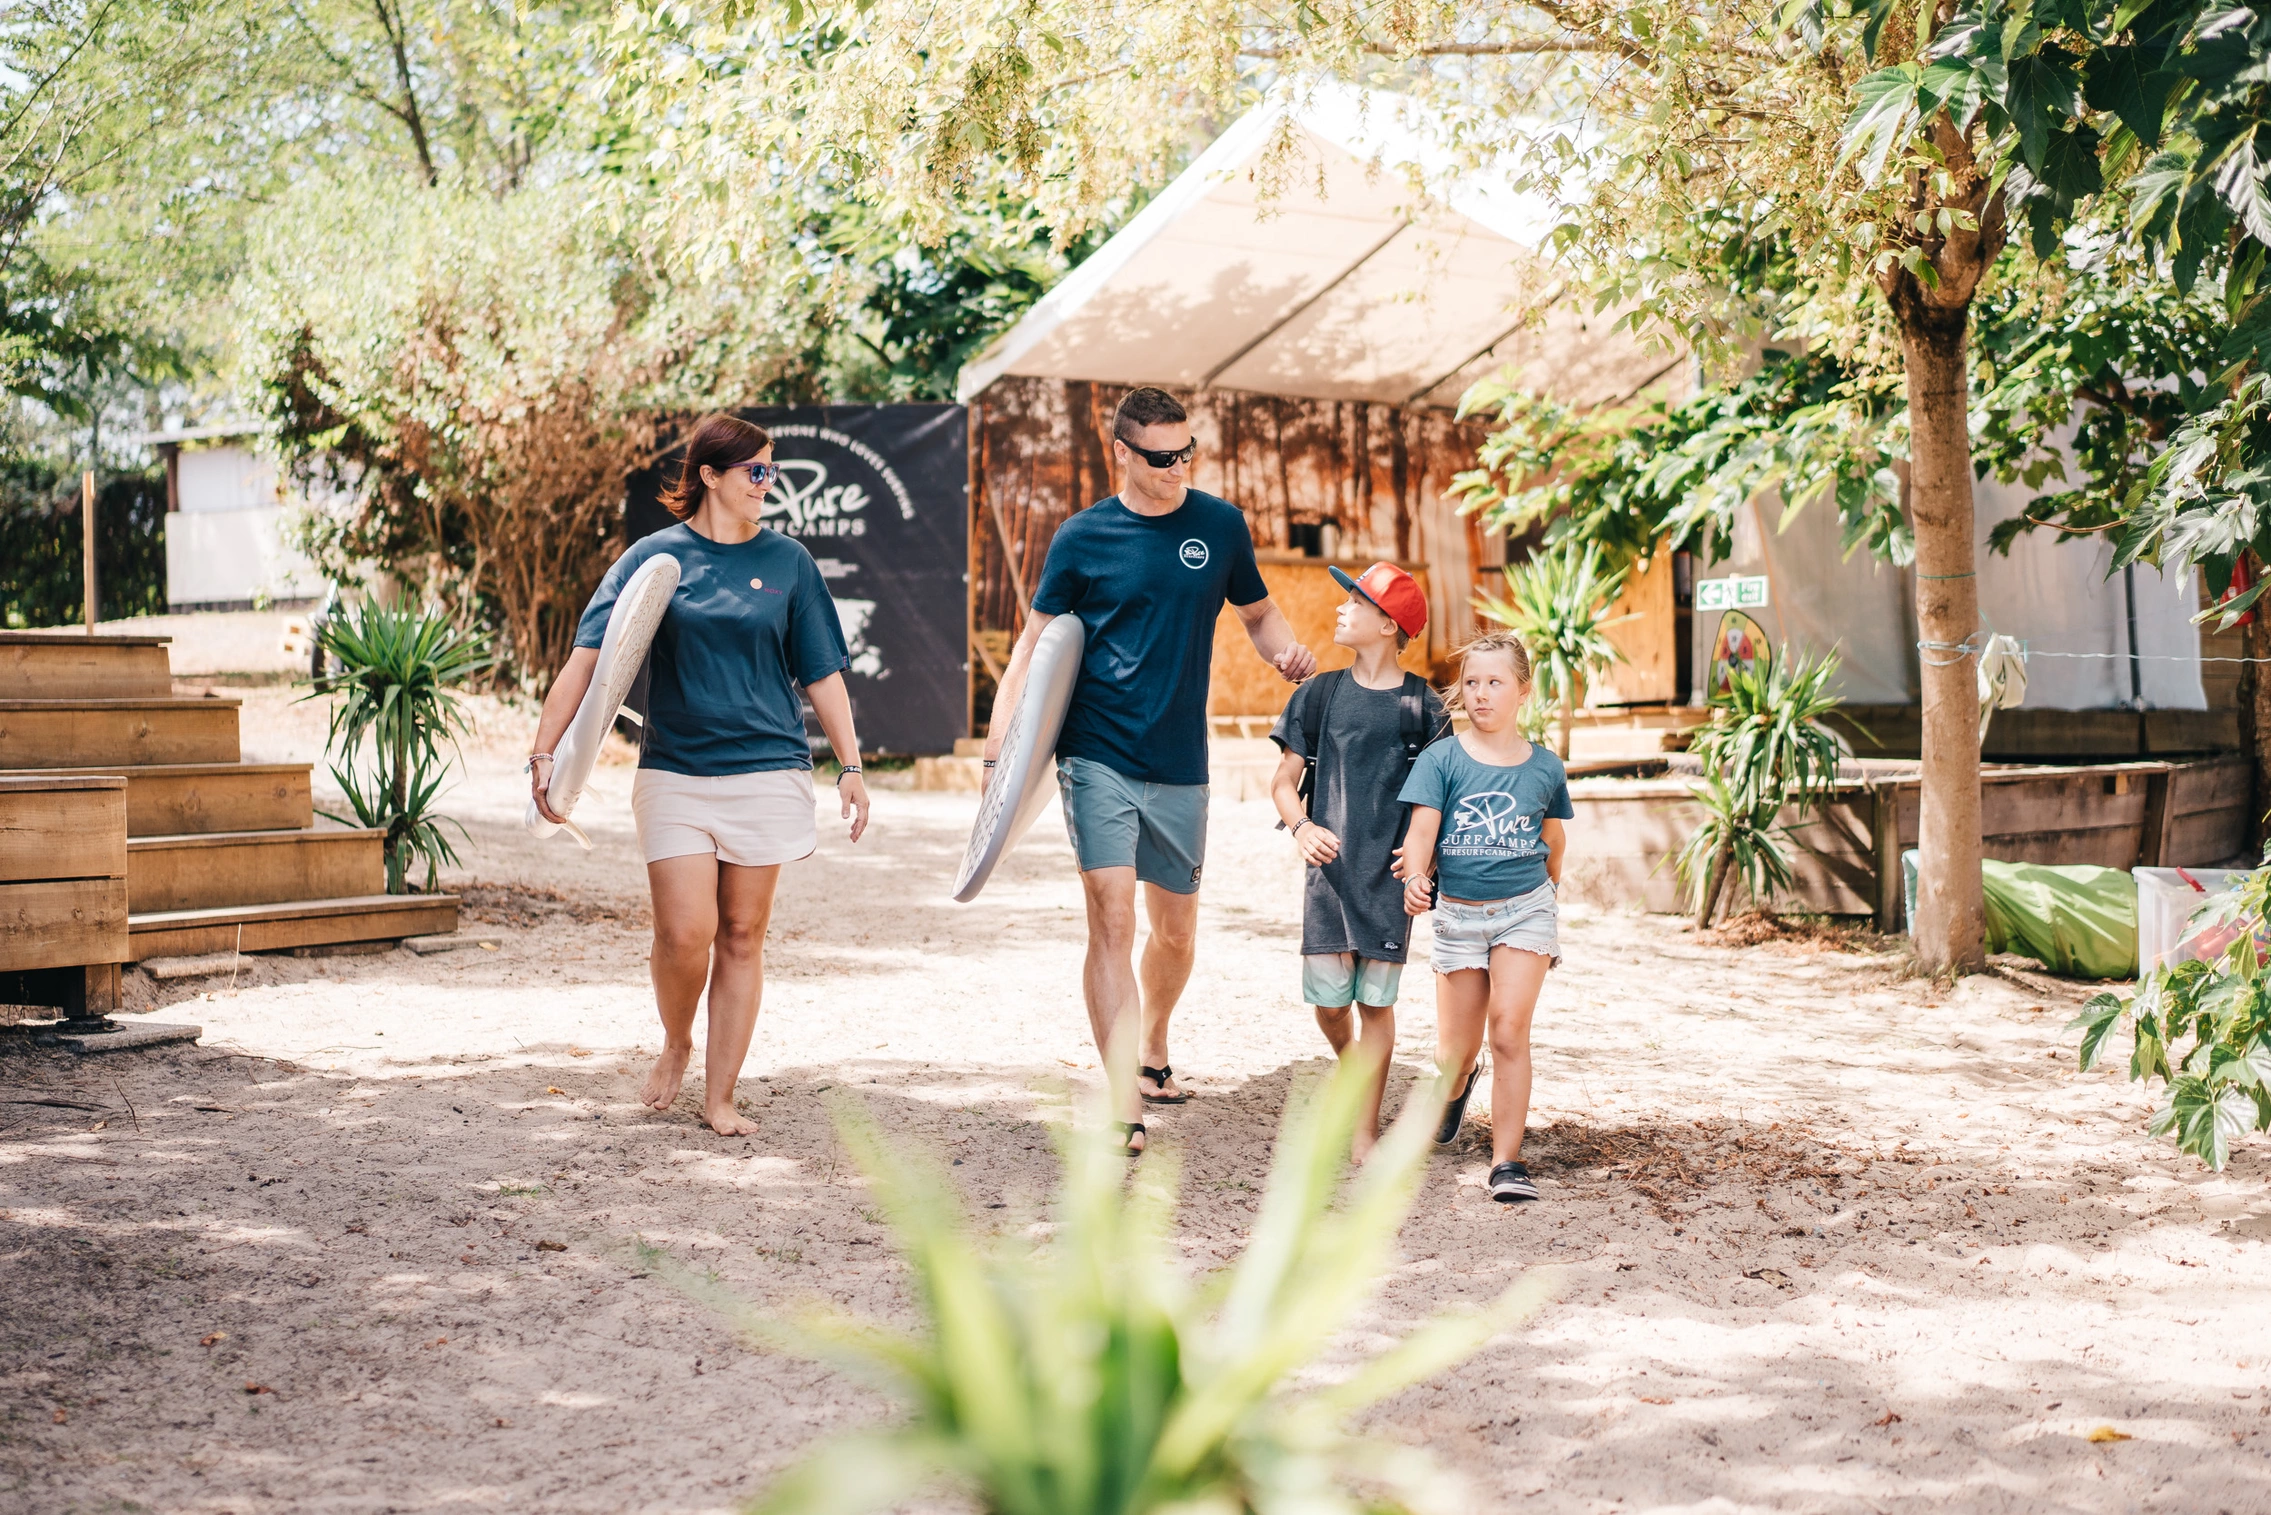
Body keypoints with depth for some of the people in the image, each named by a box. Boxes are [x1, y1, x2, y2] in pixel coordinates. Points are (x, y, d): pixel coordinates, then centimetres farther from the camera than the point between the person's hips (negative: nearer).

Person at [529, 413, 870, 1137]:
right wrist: (544, 752, -13)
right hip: (675, 772, -1)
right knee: (685, 934, -9)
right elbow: (588, 655, -4)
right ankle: (675, 1044, 21)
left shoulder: (787, 561, 6)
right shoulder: (655, 557, 2)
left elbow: (822, 672, 10)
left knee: (742, 936, 4)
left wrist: (850, 764, 4)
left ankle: (719, 1096, 14)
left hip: (767, 771, 1)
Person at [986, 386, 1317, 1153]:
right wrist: (1001, 732, -8)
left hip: (1180, 764, 3)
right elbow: (1037, 638, 4)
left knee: (1175, 931, 14)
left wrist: (1285, 650, -6)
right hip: (1098, 757, -3)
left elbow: (1257, 612, 17)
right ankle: (1124, 1105, -16)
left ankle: (1152, 1051, 42)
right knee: (1112, 920, -14)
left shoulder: (1221, 525, 5)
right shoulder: (1083, 537, -1)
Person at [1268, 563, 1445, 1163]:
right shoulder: (1320, 694, 7)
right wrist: (1301, 826, -11)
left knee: (1375, 999, 0)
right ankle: (1354, 1067, 34)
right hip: (1329, 865, 2)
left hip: (1391, 872, -2)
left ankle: (1365, 1127, 7)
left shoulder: (1422, 705, 1)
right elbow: (1284, 780, 9)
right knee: (1327, 998, 2)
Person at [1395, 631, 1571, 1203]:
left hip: (1524, 909, 0)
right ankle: (1456, 1088, 46)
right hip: (1458, 915, 0)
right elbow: (1421, 832, -15)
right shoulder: (1441, 760, -6)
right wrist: (1416, 878, -34)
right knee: (1453, 1054, 8)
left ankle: (1507, 1161, -8)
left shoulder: (1545, 768, 0)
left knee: (1509, 1028, -16)